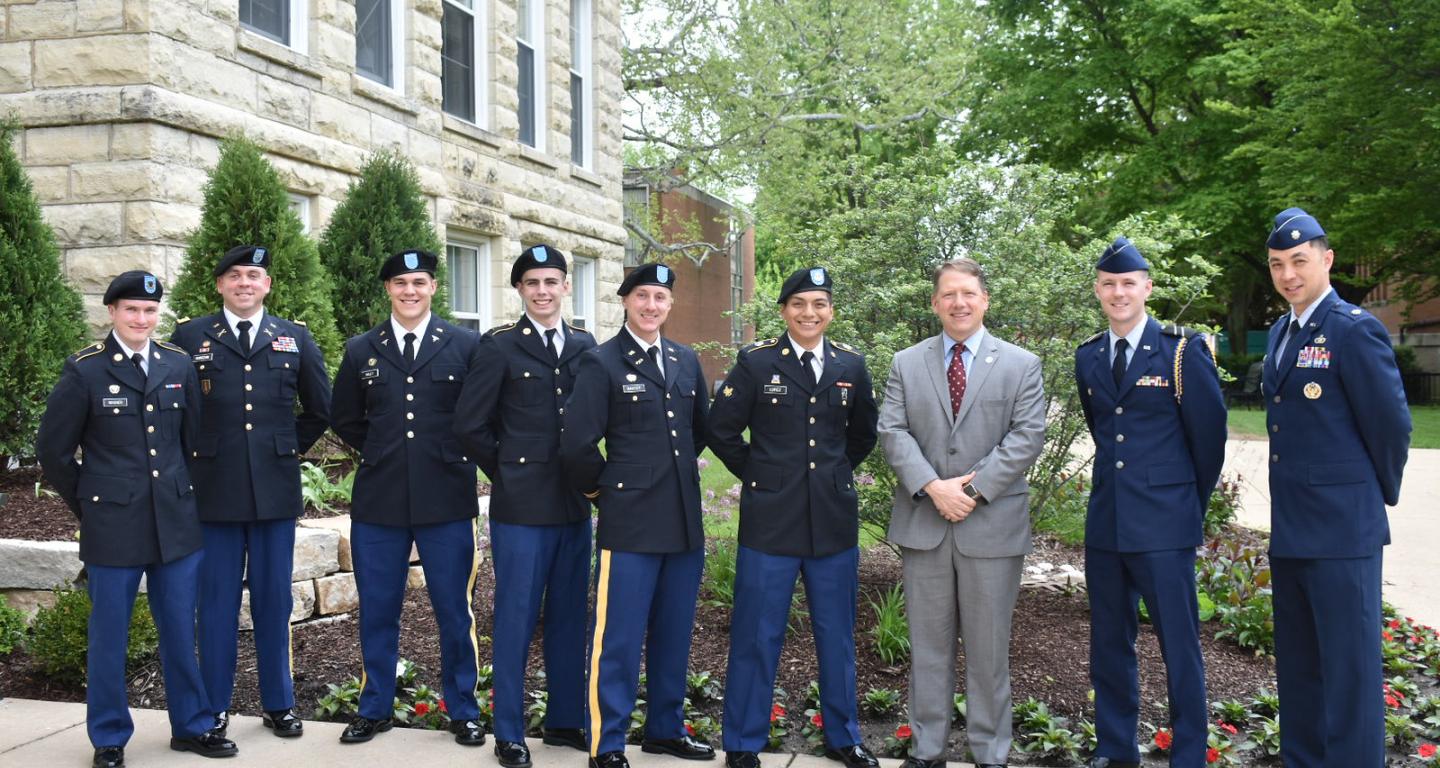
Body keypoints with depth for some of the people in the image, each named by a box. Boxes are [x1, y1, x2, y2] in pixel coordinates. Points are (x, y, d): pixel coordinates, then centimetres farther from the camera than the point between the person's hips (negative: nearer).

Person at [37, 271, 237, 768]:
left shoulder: (178, 364, 4)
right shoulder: (84, 370, -6)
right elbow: (53, 450, 0)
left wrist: (186, 495, 11)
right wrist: (88, 504, 2)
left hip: (176, 521, 3)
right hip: (113, 526, -3)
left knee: (180, 631, 11)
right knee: (108, 638, 8)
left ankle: (191, 726, 25)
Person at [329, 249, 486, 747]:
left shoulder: (466, 345, 0)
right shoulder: (361, 350, 7)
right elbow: (344, 419, 17)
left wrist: (459, 456, 4)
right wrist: (380, 452, 10)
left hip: (447, 500, -2)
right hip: (378, 501, 2)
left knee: (455, 610, 6)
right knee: (377, 611, 10)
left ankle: (463, 710, 20)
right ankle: (375, 708, 26)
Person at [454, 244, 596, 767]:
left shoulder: (584, 346, 8)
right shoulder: (499, 347, -4)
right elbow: (470, 425, -4)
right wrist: (509, 470, 1)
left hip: (574, 504, 4)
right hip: (521, 504, -4)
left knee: (570, 615, 12)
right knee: (516, 618, 2)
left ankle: (565, 719, 26)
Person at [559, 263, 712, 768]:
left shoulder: (686, 361, 11)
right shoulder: (601, 363, -6)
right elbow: (577, 445, -10)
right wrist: (604, 488, 1)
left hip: (684, 521, 6)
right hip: (630, 522, -6)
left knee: (673, 634, 14)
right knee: (619, 637, -1)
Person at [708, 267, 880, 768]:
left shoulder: (851, 365, 5)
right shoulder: (756, 362, -4)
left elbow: (863, 432, 19)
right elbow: (722, 430, 0)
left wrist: (837, 472, 11)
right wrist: (758, 475, 0)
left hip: (834, 520, 3)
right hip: (770, 518, -3)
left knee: (837, 634, 13)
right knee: (757, 636, 4)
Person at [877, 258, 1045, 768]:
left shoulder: (1021, 365, 4)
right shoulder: (906, 364, 8)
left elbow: (1027, 436, -5)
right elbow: (892, 432, 0)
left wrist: (975, 488, -13)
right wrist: (933, 486, -14)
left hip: (992, 524, -1)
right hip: (923, 522, 2)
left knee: (989, 647, 6)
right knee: (928, 644, 9)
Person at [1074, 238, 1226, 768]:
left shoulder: (1182, 350, -5)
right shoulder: (1088, 357, 9)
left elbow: (1209, 431, 1)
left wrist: (1191, 499, 9)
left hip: (1163, 524, -5)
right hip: (1106, 522, 5)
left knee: (1179, 645, 0)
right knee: (1109, 644, 12)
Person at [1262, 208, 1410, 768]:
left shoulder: (1354, 331, -13)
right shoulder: (1281, 332, 12)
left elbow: (1390, 424, -9)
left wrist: (1380, 493, 3)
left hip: (1341, 529, -8)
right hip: (1290, 529, 8)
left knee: (1348, 667, -1)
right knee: (1296, 666, 17)